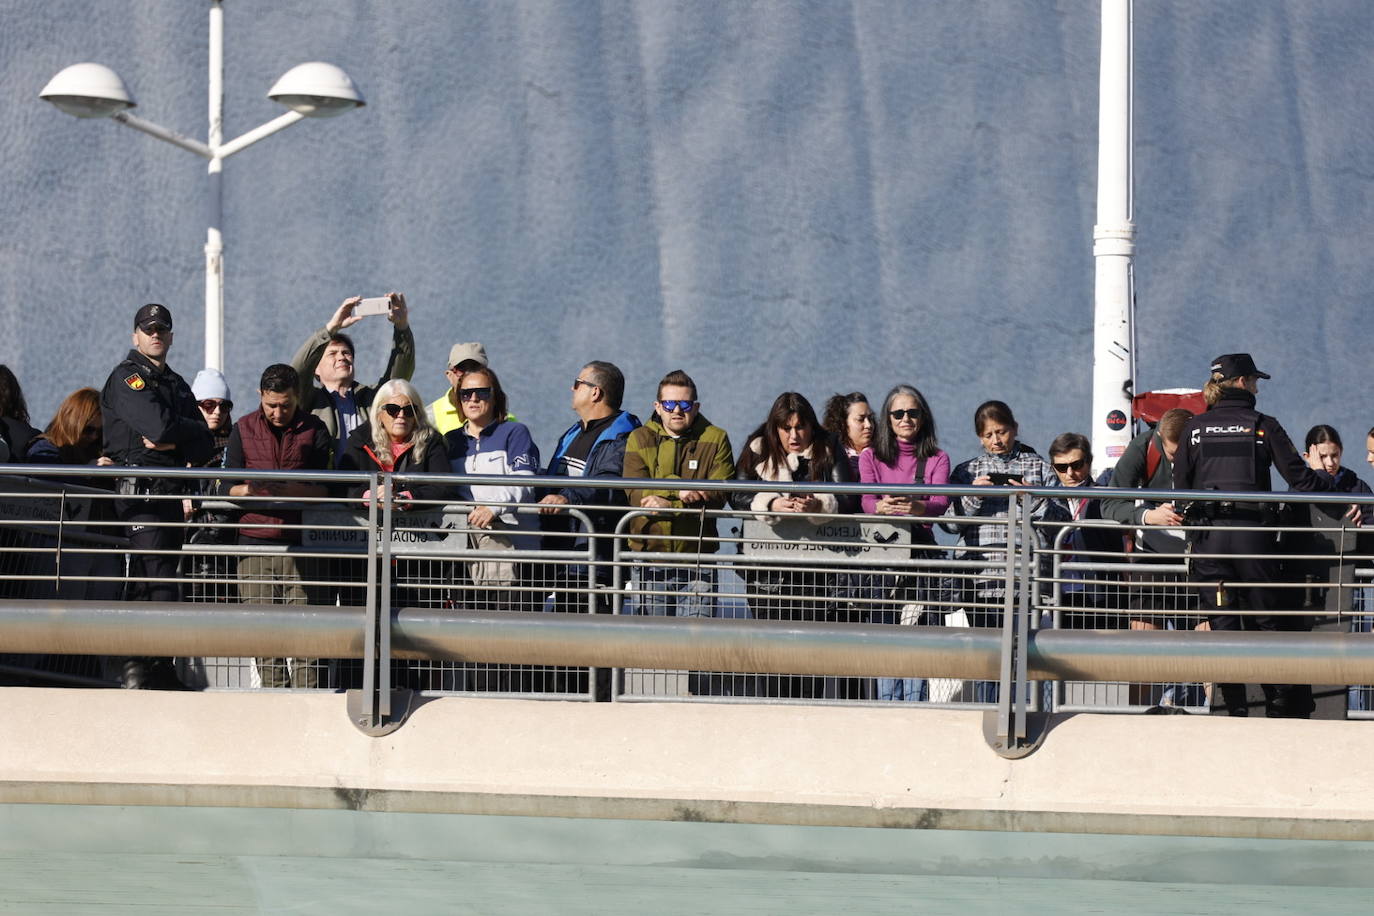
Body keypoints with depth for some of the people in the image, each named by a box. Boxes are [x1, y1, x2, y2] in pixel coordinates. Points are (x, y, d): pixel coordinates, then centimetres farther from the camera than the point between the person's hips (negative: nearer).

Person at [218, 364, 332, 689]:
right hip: (255, 544, 1)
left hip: (299, 544, -1)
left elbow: (326, 488, 1)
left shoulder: (315, 430, 8)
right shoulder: (244, 430, 11)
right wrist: (249, 490, -15)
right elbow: (226, 487, 7)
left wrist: (291, 489, -17)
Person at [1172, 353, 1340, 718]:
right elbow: (1299, 478, -2)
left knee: (1222, 624, 4)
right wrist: (1330, 480, 15)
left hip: (1208, 534, 1)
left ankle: (1234, 707, 2)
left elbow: (1180, 486, 3)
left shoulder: (1195, 428, 5)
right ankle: (1280, 706, 10)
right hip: (1253, 533, -1)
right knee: (1265, 620, 9)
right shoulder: (1264, 426, -1)